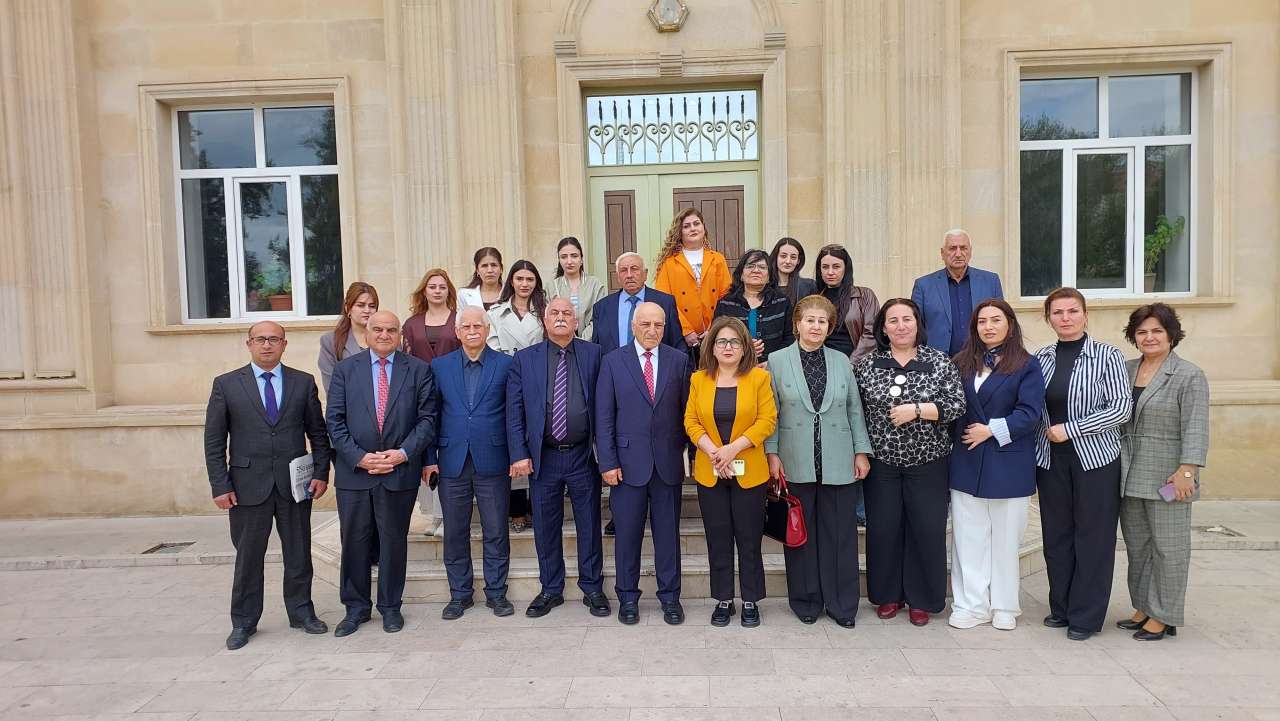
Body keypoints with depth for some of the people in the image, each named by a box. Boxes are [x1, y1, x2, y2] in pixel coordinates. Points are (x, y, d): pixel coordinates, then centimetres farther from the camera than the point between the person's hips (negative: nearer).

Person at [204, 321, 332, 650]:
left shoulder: (303, 382, 4)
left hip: (295, 484, 1)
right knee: (248, 557, 9)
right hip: (248, 485, -1)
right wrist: (220, 485, -5)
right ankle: (243, 622, 24)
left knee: (299, 555, 11)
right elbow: (214, 441, 0)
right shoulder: (226, 385, 1)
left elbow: (318, 433, 7)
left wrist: (321, 472, -2)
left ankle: (301, 612, 27)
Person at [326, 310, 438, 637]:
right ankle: (356, 607, 25)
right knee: (354, 542, 9)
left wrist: (403, 453, -14)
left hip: (400, 472, -1)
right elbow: (335, 421, 1)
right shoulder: (345, 369, 5)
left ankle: (390, 607, 24)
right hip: (354, 471, 1)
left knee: (394, 540, 9)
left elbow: (427, 419, -1)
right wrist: (359, 457, -11)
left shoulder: (418, 370, 2)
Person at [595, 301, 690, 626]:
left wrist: (692, 453, 0)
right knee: (627, 533, 8)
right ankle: (627, 597, 24)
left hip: (668, 462, 1)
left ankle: (669, 596, 25)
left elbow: (687, 410, 4)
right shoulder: (613, 361, 1)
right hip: (628, 462, -1)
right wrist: (608, 462, -6)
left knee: (668, 532, 10)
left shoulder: (679, 360, 4)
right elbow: (604, 416, -1)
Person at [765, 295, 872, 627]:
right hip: (796, 463, -1)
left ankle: (841, 603, 18)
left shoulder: (841, 361, 8)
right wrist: (772, 453, -3)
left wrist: (861, 451, 5)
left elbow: (855, 409, 9)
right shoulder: (777, 361, 1)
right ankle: (805, 601, 22)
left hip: (838, 464, 2)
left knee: (839, 534, 5)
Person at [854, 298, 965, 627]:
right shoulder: (866, 365, 2)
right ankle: (888, 594, 23)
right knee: (883, 528, 7)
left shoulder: (940, 362, -1)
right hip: (881, 461, 1)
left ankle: (922, 599, 20)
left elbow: (957, 405, -7)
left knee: (927, 529, 4)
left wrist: (916, 409, -18)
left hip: (927, 462, -1)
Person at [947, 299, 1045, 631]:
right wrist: (958, 440, 0)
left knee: (1005, 539, 8)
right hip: (966, 463, 3)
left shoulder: (1027, 365, -2)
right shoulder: (961, 364, 10)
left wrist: (992, 430, -16)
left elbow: (1029, 413, -11)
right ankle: (972, 605, 15)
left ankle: (1004, 607, 21)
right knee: (969, 538, 5)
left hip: (1009, 466, -3)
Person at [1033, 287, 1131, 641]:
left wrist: (1069, 429, -14)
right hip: (1051, 459, 4)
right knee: (1056, 535, 9)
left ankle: (1086, 616, 15)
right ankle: (1061, 608, 24)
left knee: (1092, 536, 3)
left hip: (1095, 459, -3)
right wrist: (1045, 431, -2)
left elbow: (1121, 409, -10)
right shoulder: (1041, 358, 6)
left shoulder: (1107, 355, -5)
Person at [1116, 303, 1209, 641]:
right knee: (1136, 545, 12)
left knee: (1167, 547, 3)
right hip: (1129, 477, 6)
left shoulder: (1189, 376, -6)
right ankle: (1143, 608, 25)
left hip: (1166, 478, -5)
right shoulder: (1125, 370, 10)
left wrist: (1186, 471, -20)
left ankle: (1164, 617, 14)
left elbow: (1195, 428, -12)